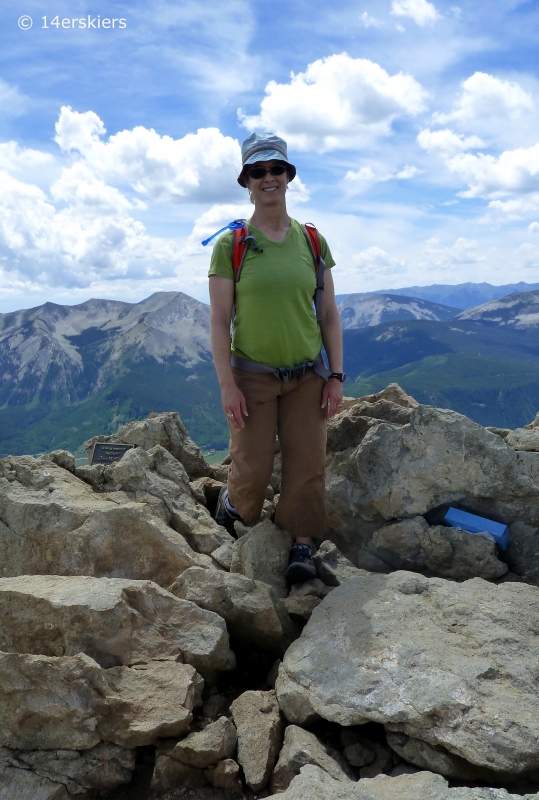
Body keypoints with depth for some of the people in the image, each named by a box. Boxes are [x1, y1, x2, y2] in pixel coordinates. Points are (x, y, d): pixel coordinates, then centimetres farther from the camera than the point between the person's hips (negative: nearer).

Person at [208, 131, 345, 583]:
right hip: (252, 376, -2)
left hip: (307, 375, 2)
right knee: (252, 467, 3)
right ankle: (231, 504, 36)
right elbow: (219, 320, -6)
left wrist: (336, 376, 0)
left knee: (306, 463, 2)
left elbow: (330, 313, 6)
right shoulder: (230, 245, -4)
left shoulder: (311, 241, 4)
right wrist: (227, 385, -11)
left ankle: (302, 544, 19)